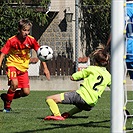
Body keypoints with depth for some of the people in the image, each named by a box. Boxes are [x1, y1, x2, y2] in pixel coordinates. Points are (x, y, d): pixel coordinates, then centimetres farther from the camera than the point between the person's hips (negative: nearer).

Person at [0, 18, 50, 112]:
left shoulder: (31, 40, -10)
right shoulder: (12, 41, -17)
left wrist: (45, 68, -8)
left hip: (23, 67, 4)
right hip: (12, 65, -4)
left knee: (26, 92, -3)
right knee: (14, 84, -30)